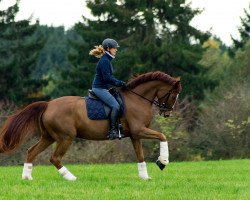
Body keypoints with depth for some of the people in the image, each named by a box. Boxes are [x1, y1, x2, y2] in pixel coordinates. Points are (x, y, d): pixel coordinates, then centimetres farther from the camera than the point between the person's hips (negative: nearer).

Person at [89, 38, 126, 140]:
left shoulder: (107, 60, 17)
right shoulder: (104, 61, -16)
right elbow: (107, 78, -21)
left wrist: (120, 83, 11)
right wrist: (119, 83, -13)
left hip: (103, 88, 11)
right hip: (100, 88, -11)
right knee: (115, 105, -20)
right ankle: (112, 131, -23)